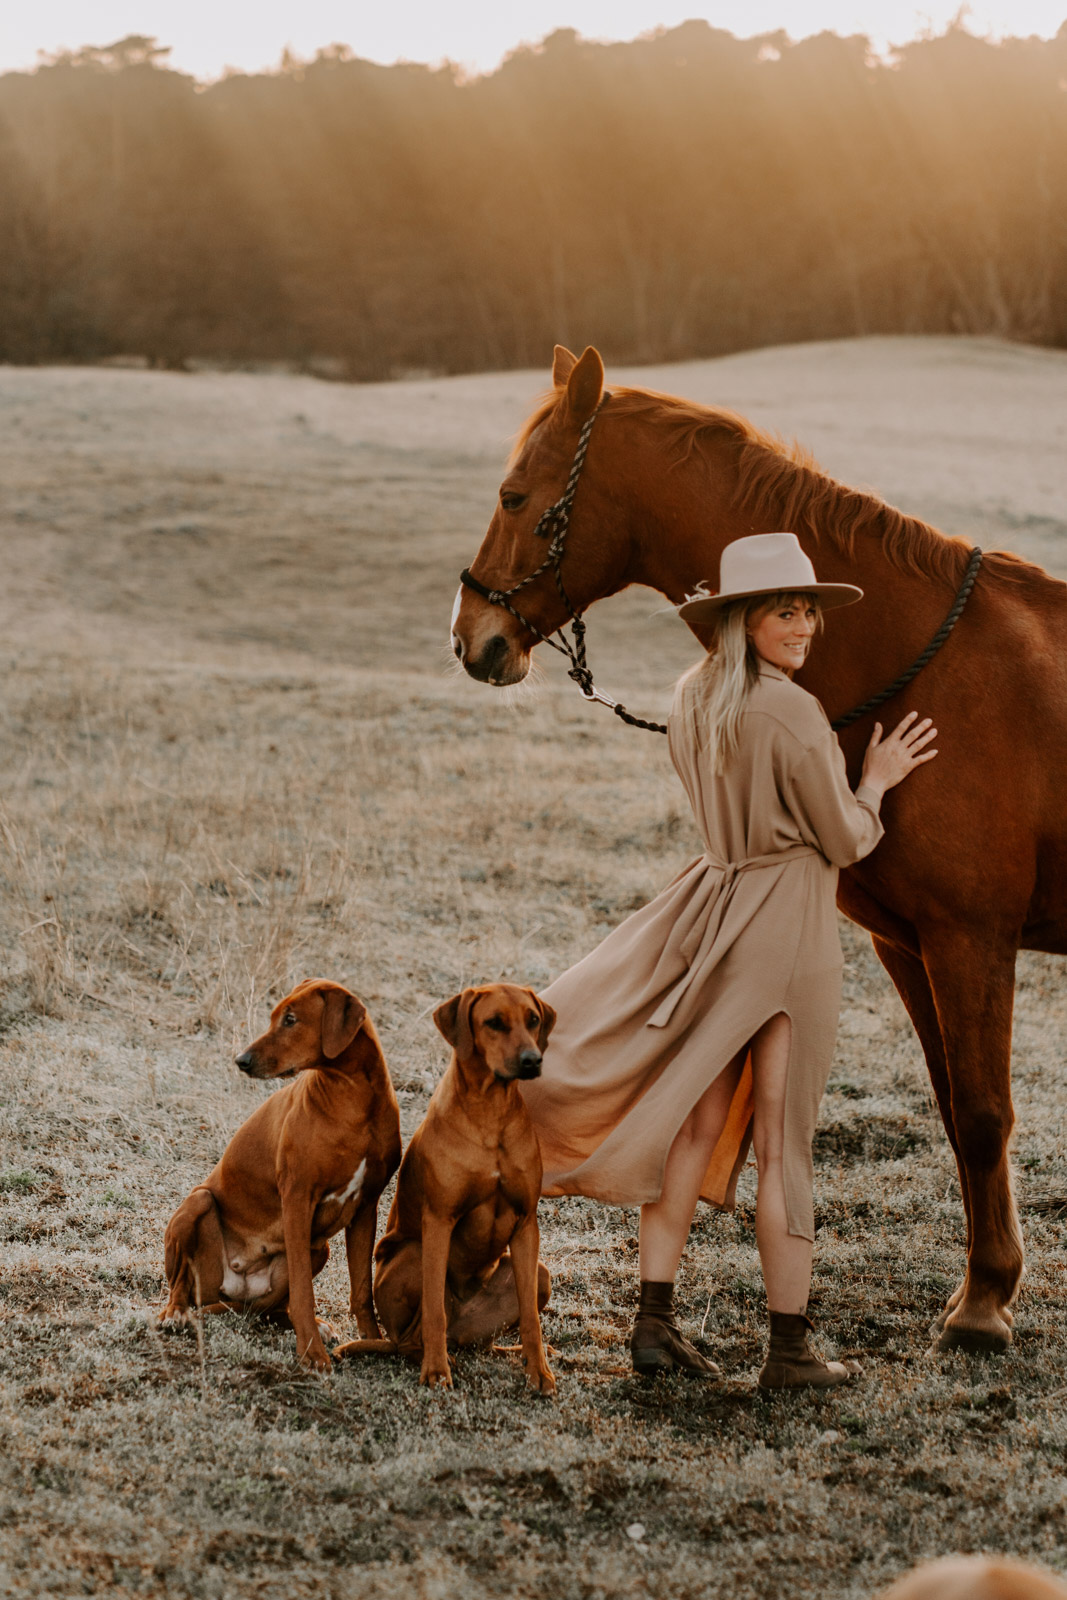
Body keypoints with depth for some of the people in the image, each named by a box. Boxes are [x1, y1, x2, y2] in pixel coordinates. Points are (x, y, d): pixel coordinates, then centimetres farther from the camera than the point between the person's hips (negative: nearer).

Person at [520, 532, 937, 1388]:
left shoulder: (693, 698, 5)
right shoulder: (794, 714, -19)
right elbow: (845, 841, -10)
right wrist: (877, 778, 7)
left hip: (714, 913, 7)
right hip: (788, 926, -7)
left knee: (697, 1122, 13)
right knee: (782, 1140, 1)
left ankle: (655, 1321, 14)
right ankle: (790, 1349, 12)